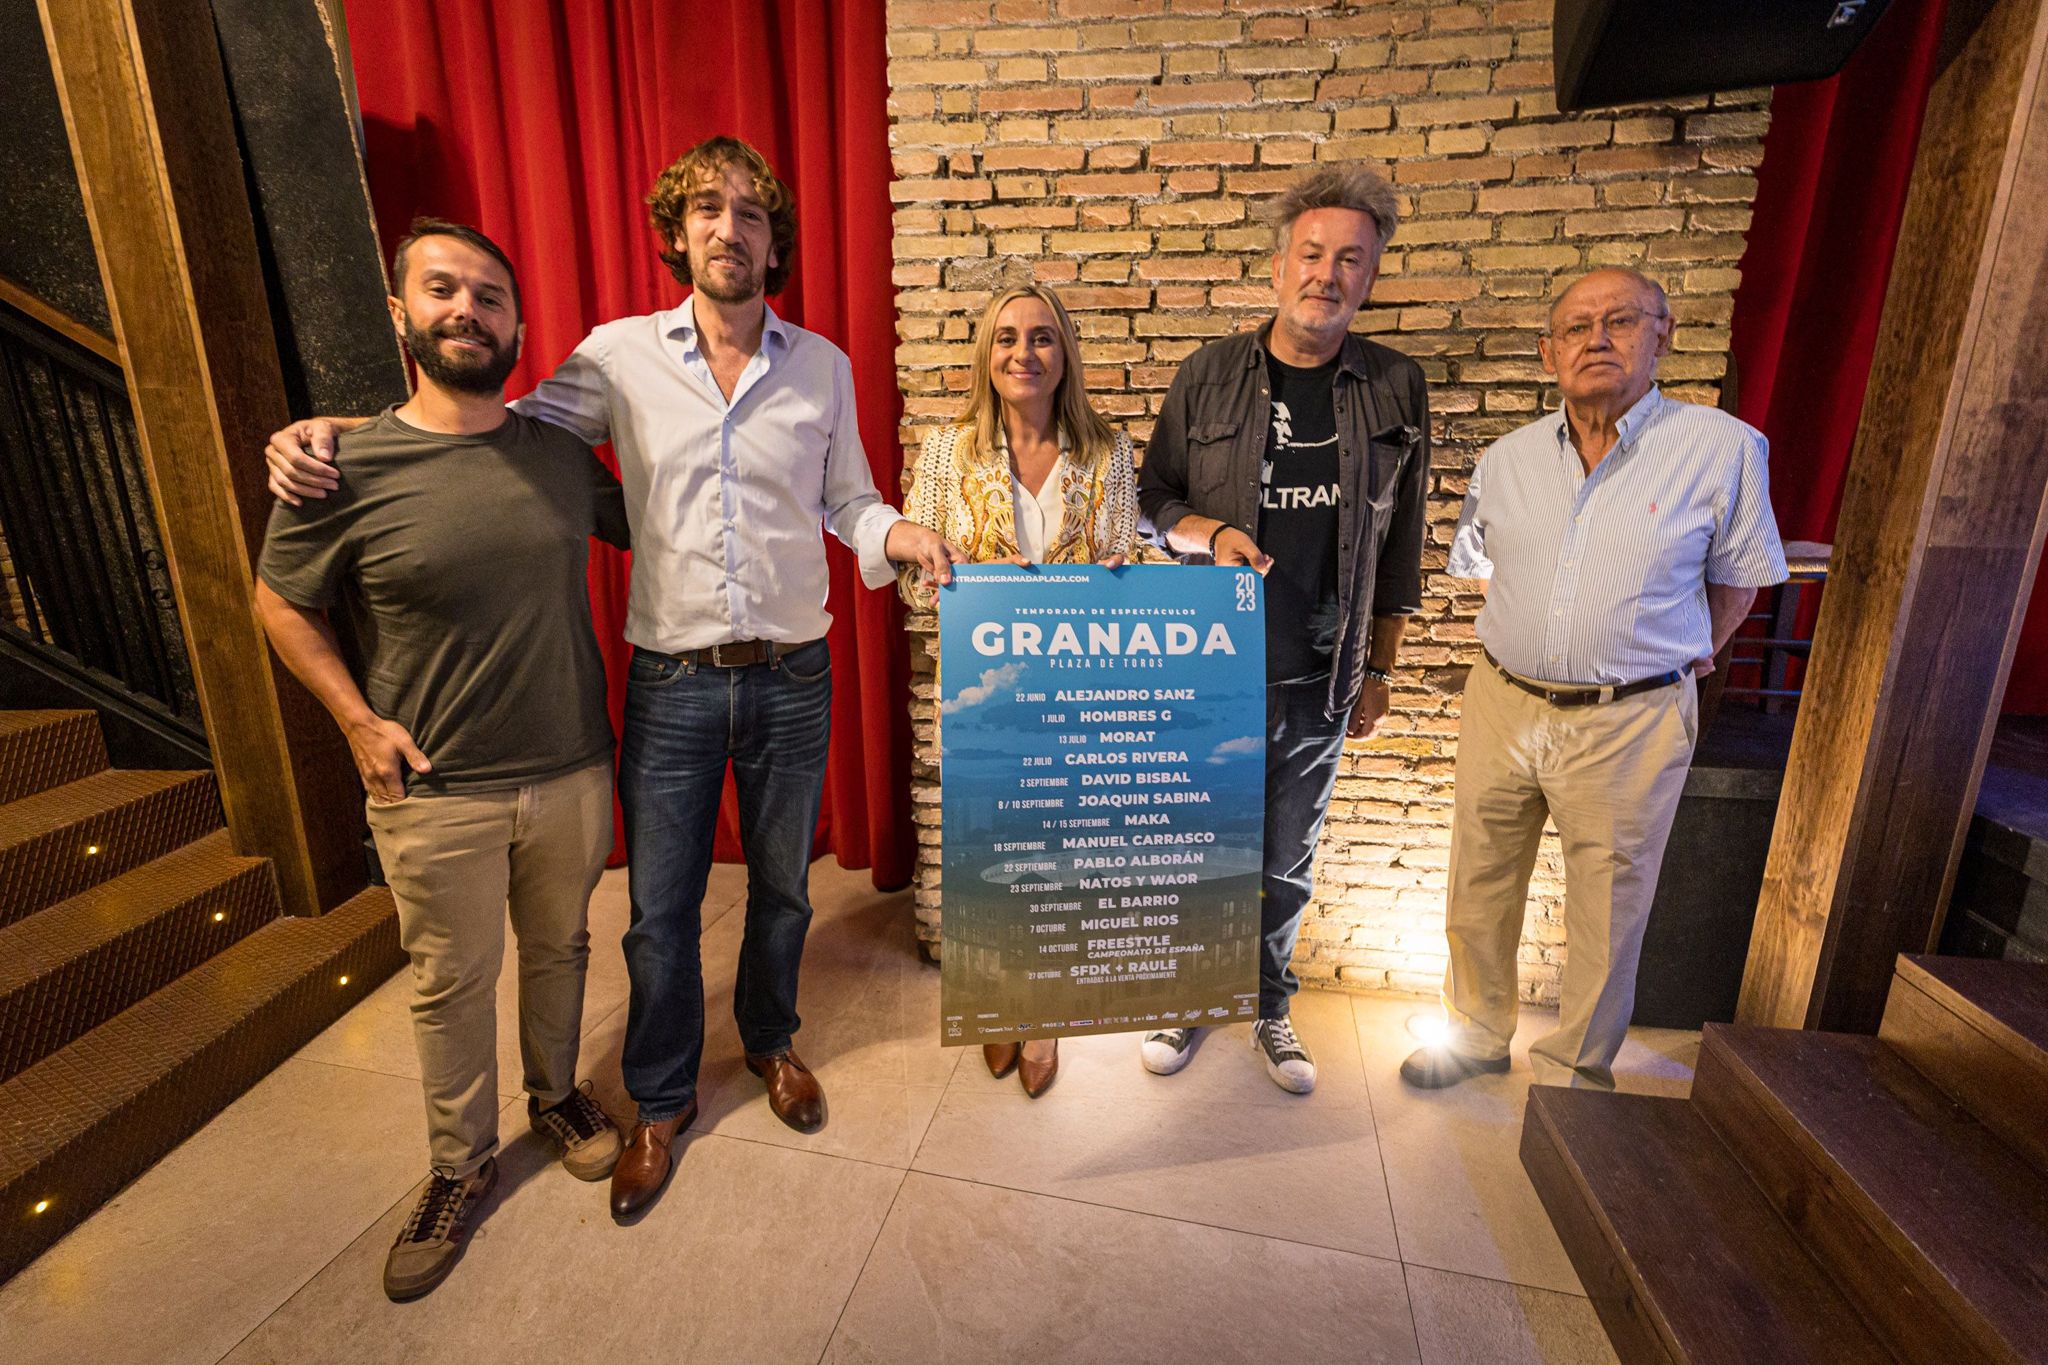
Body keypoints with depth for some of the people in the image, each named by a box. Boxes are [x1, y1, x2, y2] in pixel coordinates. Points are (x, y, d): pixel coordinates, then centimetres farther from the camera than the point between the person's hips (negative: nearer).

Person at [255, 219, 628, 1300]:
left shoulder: (562, 453, -2)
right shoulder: (345, 466, -9)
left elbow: (638, 526, 17)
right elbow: (281, 604, 2)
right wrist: (358, 722, -7)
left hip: (571, 773, 3)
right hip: (435, 794, -2)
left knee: (558, 949, 21)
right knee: (449, 985, 15)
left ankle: (555, 1093, 46)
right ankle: (461, 1164, 38)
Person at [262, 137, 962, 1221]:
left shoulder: (823, 367, 3)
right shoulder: (620, 356, -1)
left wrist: (898, 534, -14)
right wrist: (328, 431, -7)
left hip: (791, 680, 1)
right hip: (672, 683, -1)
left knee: (781, 887, 18)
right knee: (660, 913, 11)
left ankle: (770, 1040, 46)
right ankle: (661, 1101, 37)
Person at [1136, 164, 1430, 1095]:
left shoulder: (1395, 390, 3)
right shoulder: (1209, 375, -1)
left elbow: (1399, 545, 7)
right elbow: (1153, 497, 5)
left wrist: (1380, 670, 8)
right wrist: (1208, 533, -16)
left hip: (1320, 677, 1)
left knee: (1288, 859, 14)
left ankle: (1269, 1004, 37)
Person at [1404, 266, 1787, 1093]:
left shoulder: (1724, 448, -6)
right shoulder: (1506, 460, 4)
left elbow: (1737, 582, 5)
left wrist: (1673, 661, 7)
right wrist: (1528, 648, 13)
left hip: (1631, 723, -3)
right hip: (1503, 704, 3)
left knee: (1606, 910, 10)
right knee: (1479, 886, 13)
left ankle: (1576, 1068, 32)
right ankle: (1477, 1032, 36)